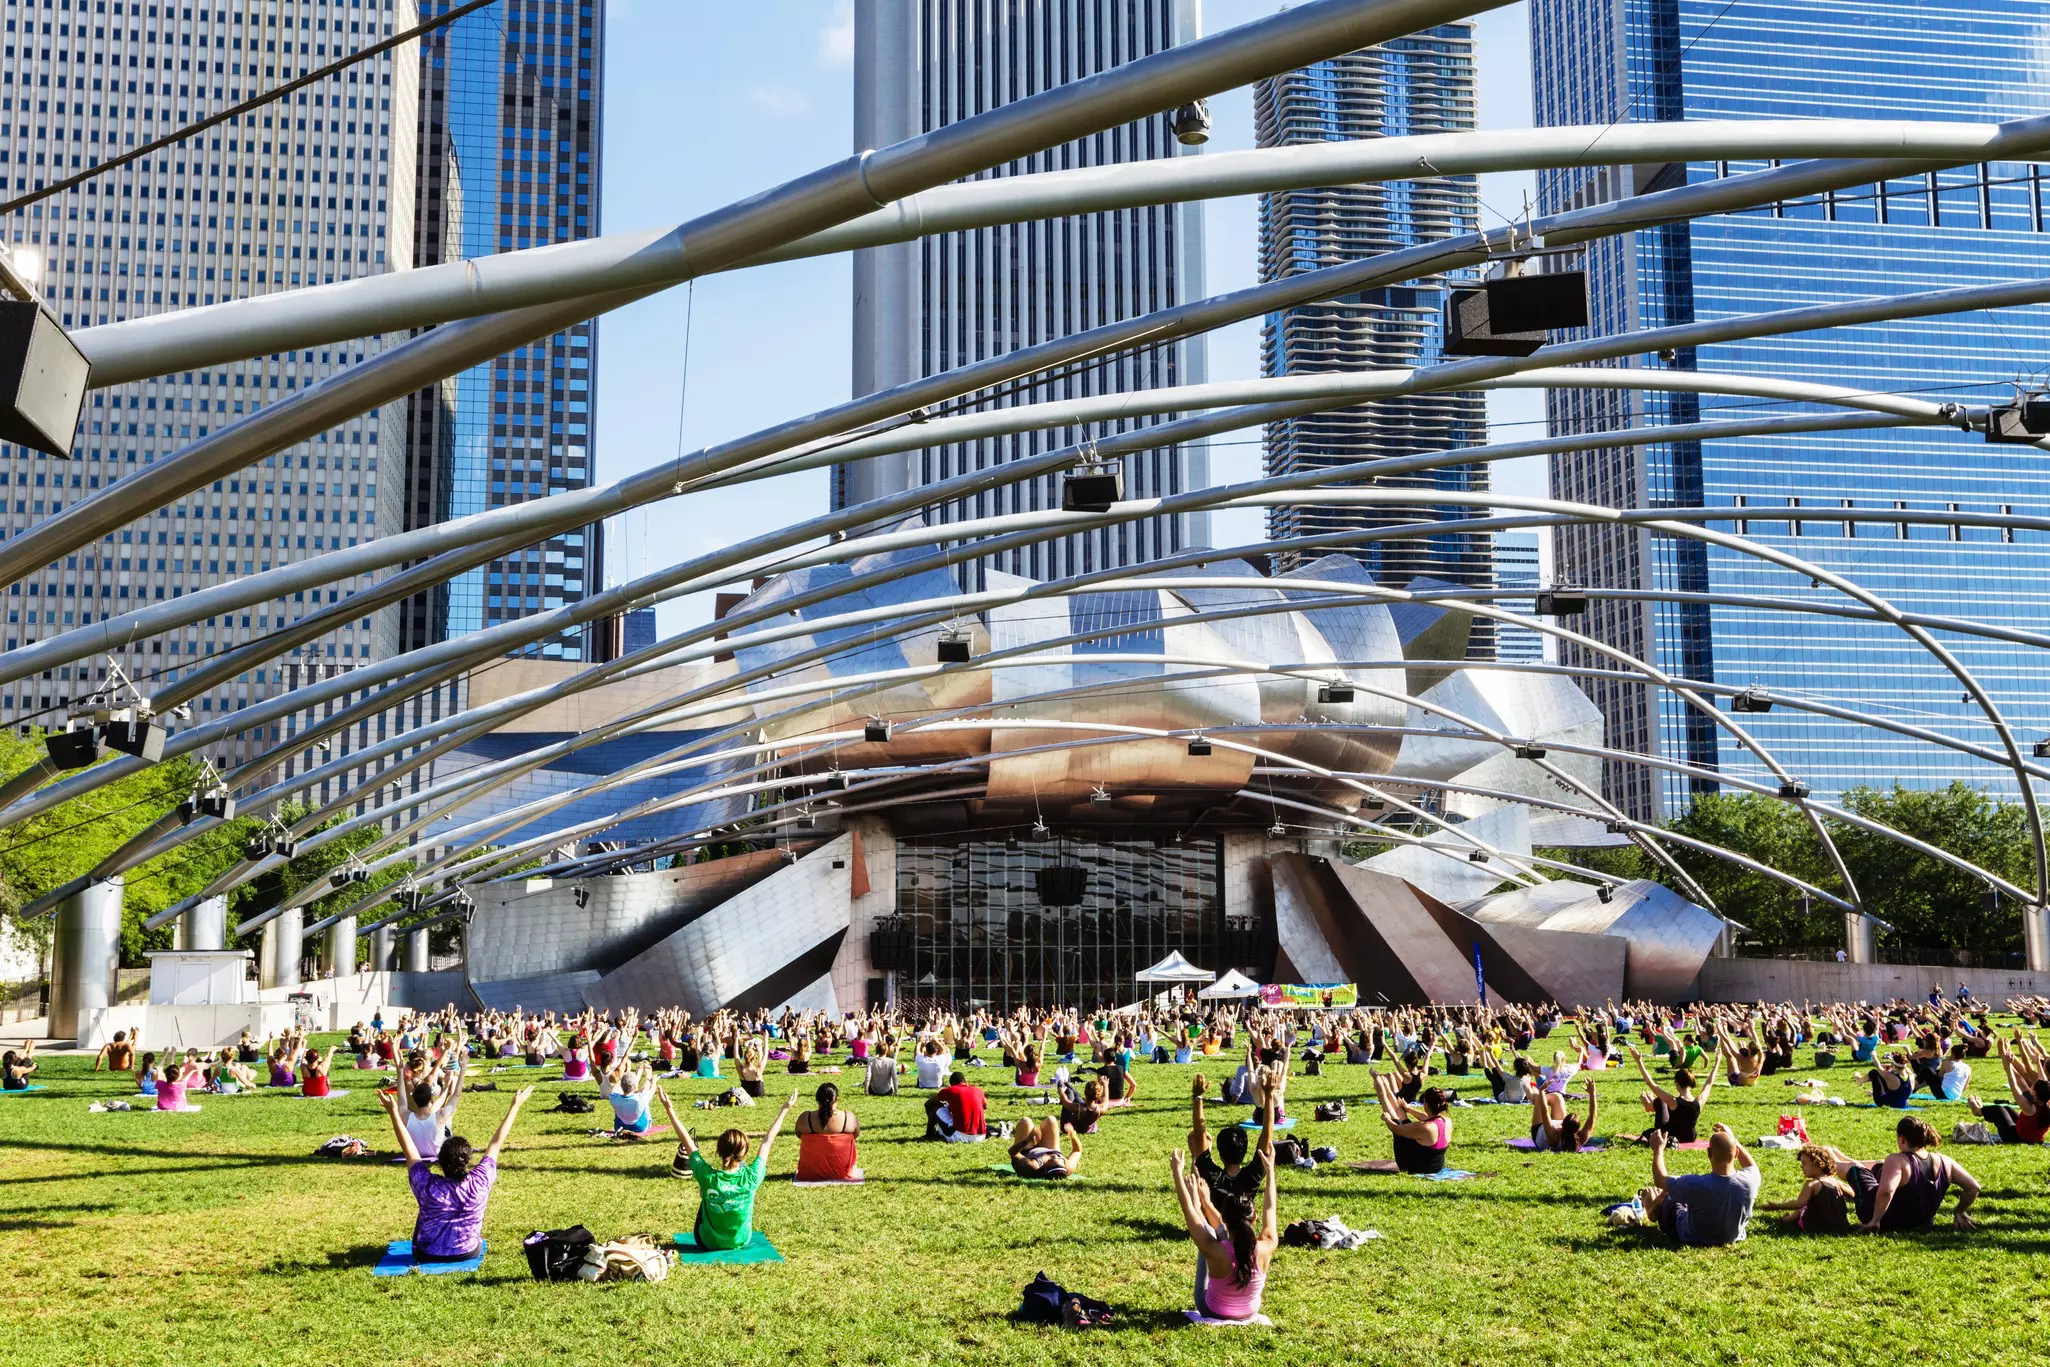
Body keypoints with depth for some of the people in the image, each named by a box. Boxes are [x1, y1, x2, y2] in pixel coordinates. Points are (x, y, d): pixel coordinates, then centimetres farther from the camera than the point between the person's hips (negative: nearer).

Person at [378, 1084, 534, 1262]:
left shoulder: (427, 1186, -28)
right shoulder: (480, 1181, -25)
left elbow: (408, 1148, -18)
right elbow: (497, 1142, -13)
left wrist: (393, 1112, -14)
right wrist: (515, 1106, -3)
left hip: (428, 1255, -1)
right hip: (469, 1253, 1)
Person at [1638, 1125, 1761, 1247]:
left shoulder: (1697, 1184, -41)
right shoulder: (1750, 1181, -30)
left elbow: (1660, 1180, -20)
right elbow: (1752, 1166, -2)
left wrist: (1658, 1150, -6)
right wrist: (1733, 1140, 4)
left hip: (1693, 1240, -4)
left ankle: (1652, 1209, 54)